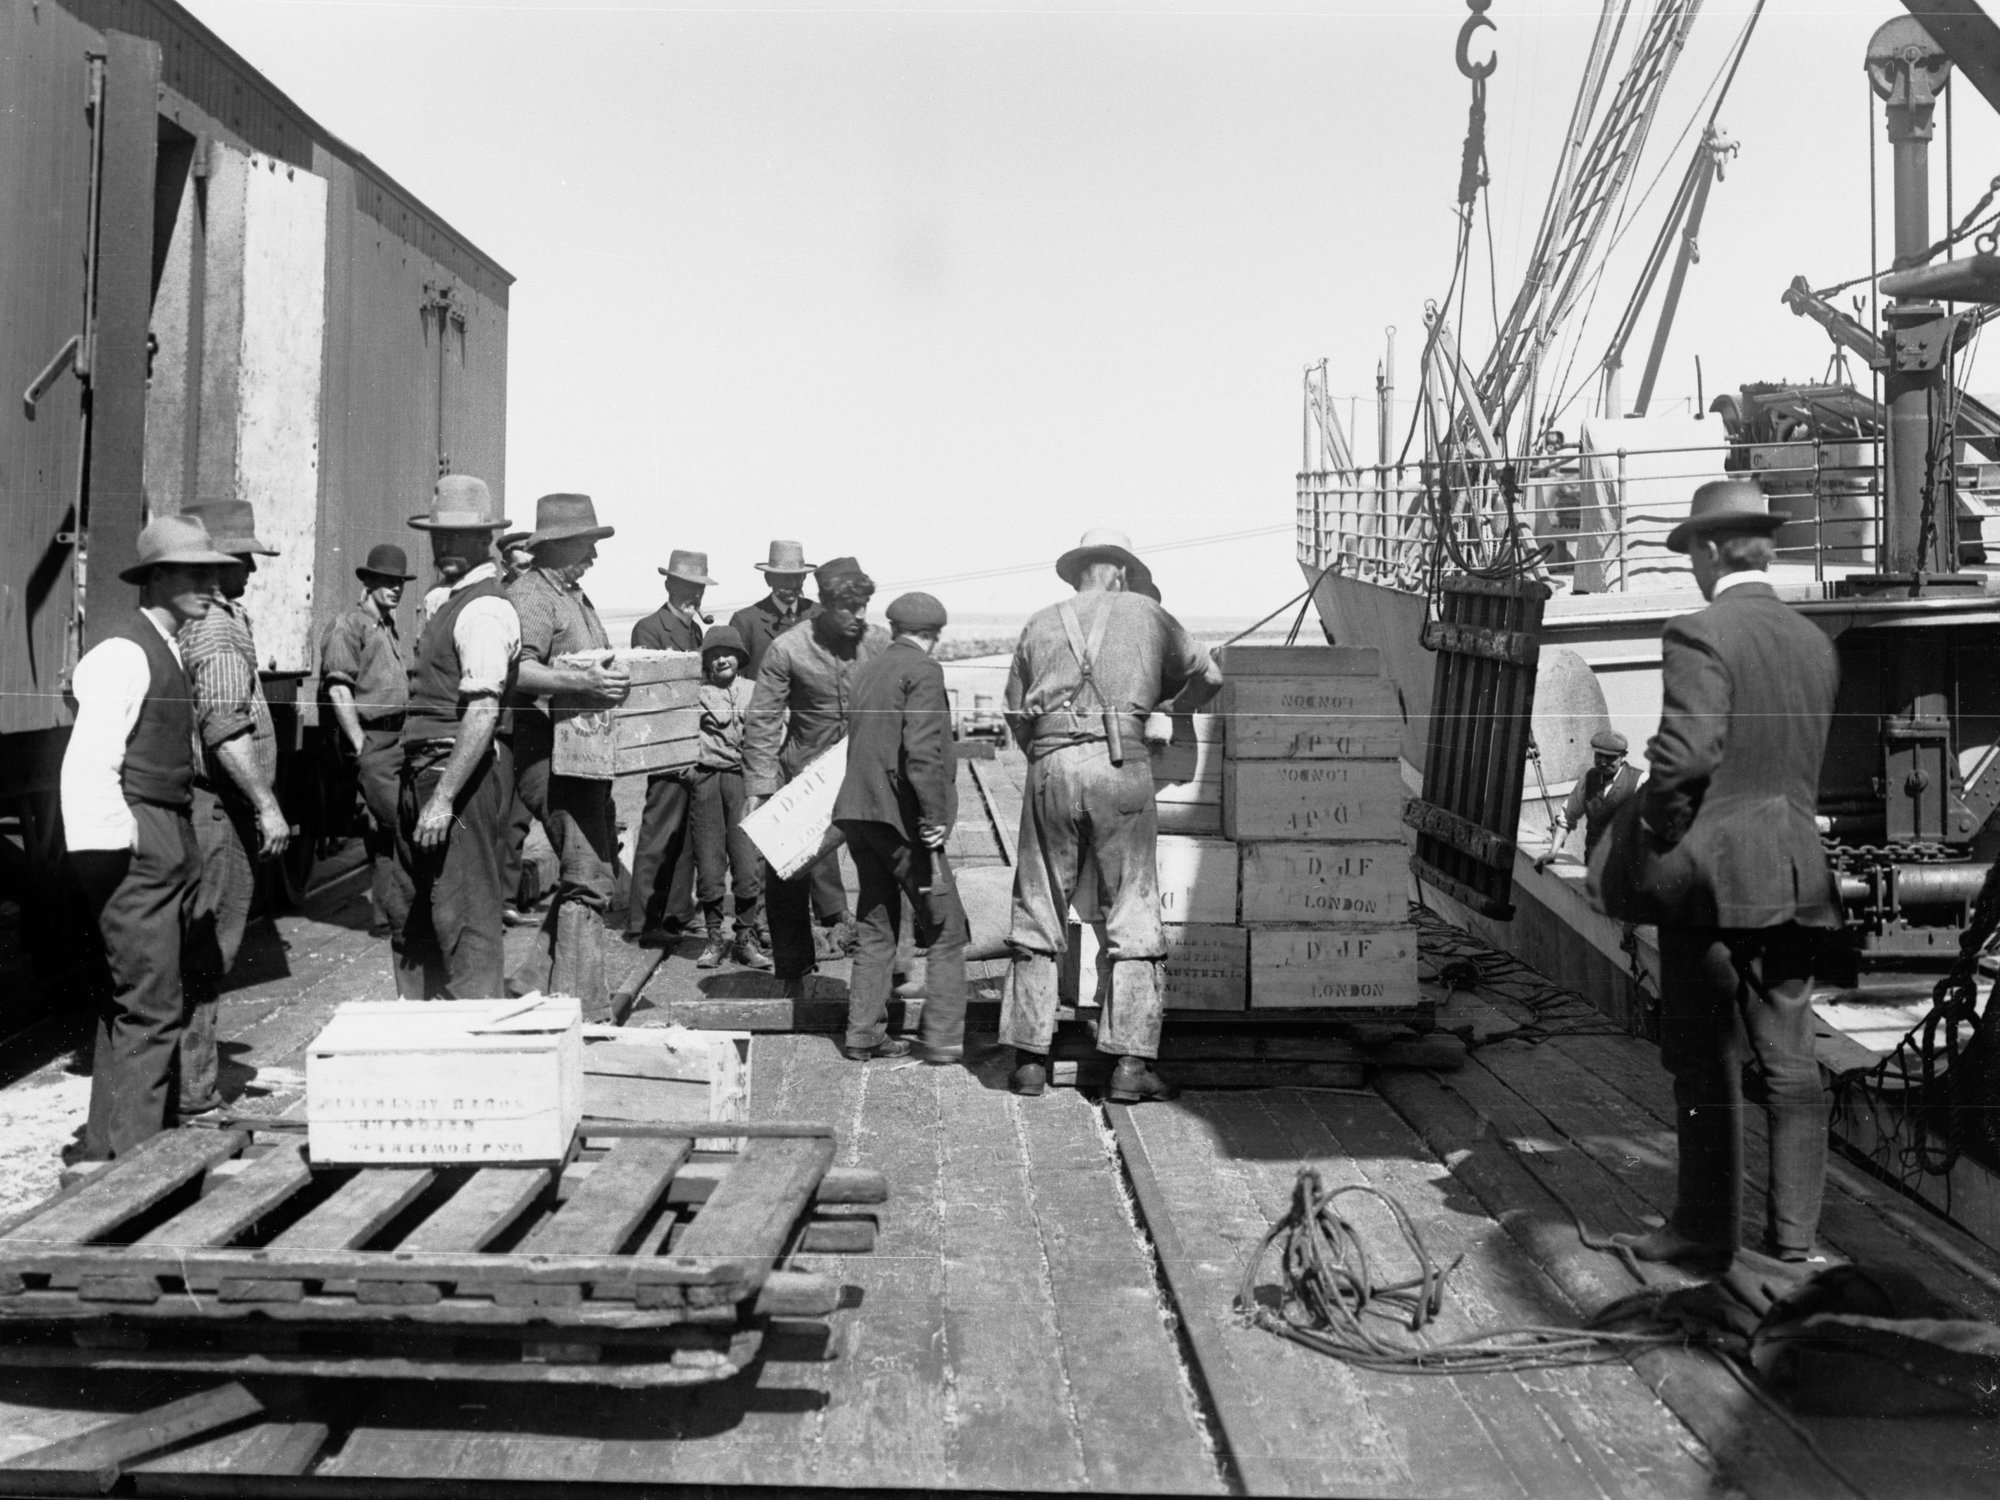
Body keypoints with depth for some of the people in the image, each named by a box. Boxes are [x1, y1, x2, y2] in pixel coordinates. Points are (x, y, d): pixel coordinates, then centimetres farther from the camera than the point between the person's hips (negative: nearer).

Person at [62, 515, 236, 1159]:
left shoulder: (166, 652, 17)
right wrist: (115, 846, -20)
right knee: (151, 1005, -9)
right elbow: (89, 763, -19)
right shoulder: (123, 653, -12)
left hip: (170, 845, 10)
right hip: (136, 846, -10)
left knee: (128, 1003, 15)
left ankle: (106, 1146, 25)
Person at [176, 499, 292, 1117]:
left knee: (197, 950, 15)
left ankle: (193, 1083, 23)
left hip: (197, 804, 10)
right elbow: (226, 730, -22)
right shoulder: (217, 630, -14)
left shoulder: (191, 621, 16)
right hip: (218, 808, -10)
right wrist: (267, 806, -20)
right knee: (207, 951, -4)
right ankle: (191, 1091, 2)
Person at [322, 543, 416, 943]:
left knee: (381, 831, 12)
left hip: (398, 738, 8)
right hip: (372, 739, -8)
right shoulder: (348, 625, -7)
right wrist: (359, 744, -17)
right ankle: (404, 914, -6)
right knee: (398, 827, -11)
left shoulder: (392, 628, 19)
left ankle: (387, 914, 17)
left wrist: (410, 736, 15)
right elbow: (338, 689, -14)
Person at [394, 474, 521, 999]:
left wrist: (443, 797, -26)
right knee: (412, 911, 18)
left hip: (464, 767, -10)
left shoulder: (484, 609, -14)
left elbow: (483, 712, -22)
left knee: (465, 914, -5)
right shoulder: (439, 600, 18)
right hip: (424, 763, 10)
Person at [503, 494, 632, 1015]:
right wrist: (581, 683, -35)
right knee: (588, 879, -12)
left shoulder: (576, 596, 21)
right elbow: (516, 671, -26)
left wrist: (614, 679, 17)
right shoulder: (529, 595, -10)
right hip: (550, 753, -10)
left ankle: (532, 984, 22)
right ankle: (580, 1011, -8)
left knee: (598, 871, 13)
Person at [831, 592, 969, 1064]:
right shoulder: (923, 671, -8)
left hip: (858, 811, 8)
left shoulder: (867, 671, 17)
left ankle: (864, 1033, 16)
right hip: (901, 814, -8)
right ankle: (942, 1037, 0)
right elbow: (922, 749, -19)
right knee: (945, 929, 1)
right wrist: (936, 816, -16)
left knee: (877, 928, 15)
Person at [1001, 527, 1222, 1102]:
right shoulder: (1146, 613, 14)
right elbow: (1207, 677, 21)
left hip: (1050, 765, 2)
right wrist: (1166, 710, 40)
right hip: (1120, 764, -2)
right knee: (1133, 919, 4)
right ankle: (1130, 1064, 2)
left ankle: (1030, 1060, 10)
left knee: (1039, 917, 9)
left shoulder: (1040, 624, 17)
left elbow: (1016, 715, 16)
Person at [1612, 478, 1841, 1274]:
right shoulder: (1814, 642, 9)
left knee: (1707, 1064, 2)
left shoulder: (1699, 635, -13)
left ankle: (1706, 1233, 10)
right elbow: (1807, 761, 11)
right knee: (1789, 1059, 12)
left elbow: (1684, 754, -21)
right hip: (1796, 872, 7)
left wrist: (1655, 821, -4)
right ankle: (1794, 1226, 20)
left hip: (1710, 873, -7)